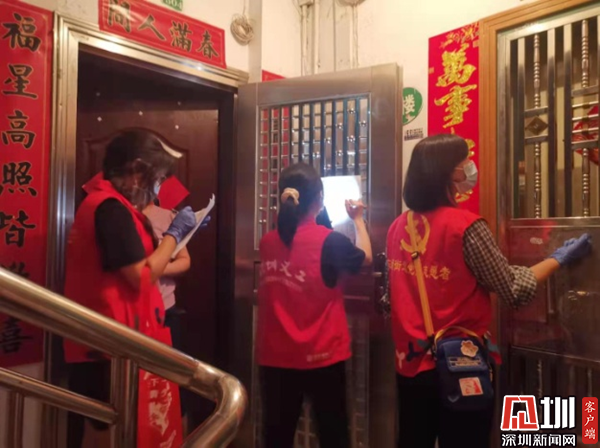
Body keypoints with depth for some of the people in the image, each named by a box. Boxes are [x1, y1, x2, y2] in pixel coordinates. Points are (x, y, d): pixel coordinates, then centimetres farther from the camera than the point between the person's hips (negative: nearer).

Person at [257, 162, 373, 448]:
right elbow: (366, 258, 3)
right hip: (321, 355, -4)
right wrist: (358, 220, 15)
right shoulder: (329, 240, -15)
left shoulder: (268, 241, -3)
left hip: (276, 355, 4)